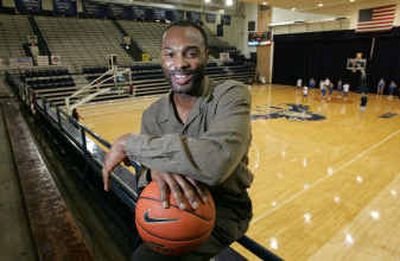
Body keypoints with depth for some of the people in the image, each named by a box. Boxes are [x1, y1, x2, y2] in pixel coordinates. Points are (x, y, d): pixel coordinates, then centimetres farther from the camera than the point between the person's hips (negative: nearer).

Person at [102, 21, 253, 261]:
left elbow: (215, 162, -38)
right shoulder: (152, 115, -3)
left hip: (224, 209, -5)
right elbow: (144, 185, -1)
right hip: (176, 205, 5)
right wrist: (156, 171, -27)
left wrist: (129, 143, -28)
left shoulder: (232, 95, -19)